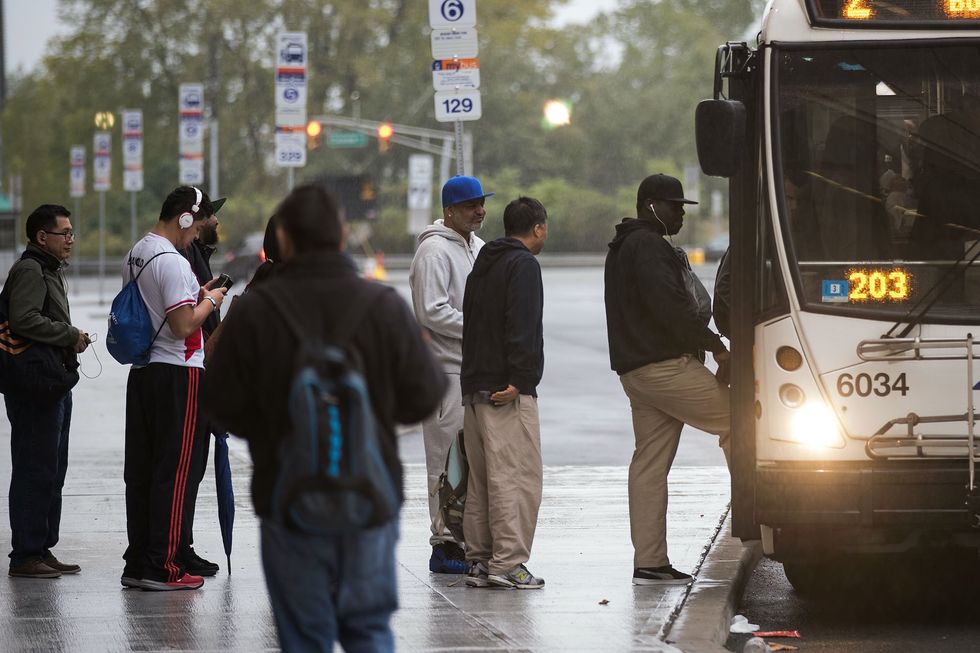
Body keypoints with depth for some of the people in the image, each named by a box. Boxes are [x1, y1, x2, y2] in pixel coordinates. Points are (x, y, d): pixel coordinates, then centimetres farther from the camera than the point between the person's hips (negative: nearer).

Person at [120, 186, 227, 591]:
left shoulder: (135, 257, 12)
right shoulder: (173, 263, -17)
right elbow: (182, 326, -20)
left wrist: (194, 296, 17)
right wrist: (209, 302, -4)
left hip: (142, 371, 9)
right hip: (177, 374, -9)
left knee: (140, 469, 11)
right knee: (174, 472, -4)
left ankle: (138, 563, 15)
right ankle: (162, 568, -4)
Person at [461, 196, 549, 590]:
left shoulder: (482, 266, 21)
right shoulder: (524, 264, -7)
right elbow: (521, 327, -18)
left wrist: (475, 380, 14)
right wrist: (519, 379, -20)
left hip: (474, 387, 9)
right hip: (509, 393, -9)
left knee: (481, 480, 12)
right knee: (517, 476, -9)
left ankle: (480, 560, 13)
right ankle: (507, 563, -13)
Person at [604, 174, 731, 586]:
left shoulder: (622, 249, 25)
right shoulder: (648, 247, -10)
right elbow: (671, 305, -21)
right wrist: (716, 348, -16)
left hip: (634, 367, 10)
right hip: (665, 364, -10)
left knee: (649, 461, 7)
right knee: (735, 421, -4)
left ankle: (649, 562, 5)